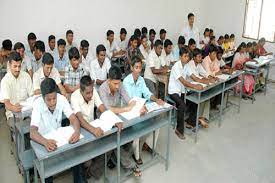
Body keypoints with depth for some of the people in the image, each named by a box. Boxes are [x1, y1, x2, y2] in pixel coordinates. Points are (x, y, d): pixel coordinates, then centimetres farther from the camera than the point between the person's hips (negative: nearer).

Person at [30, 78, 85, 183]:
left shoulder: (61, 99, -16)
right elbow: (32, 132, -32)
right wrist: (45, 142, -53)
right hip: (44, 140, -3)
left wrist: (77, 131, -42)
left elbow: (73, 118, -19)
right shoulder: (38, 104, -24)